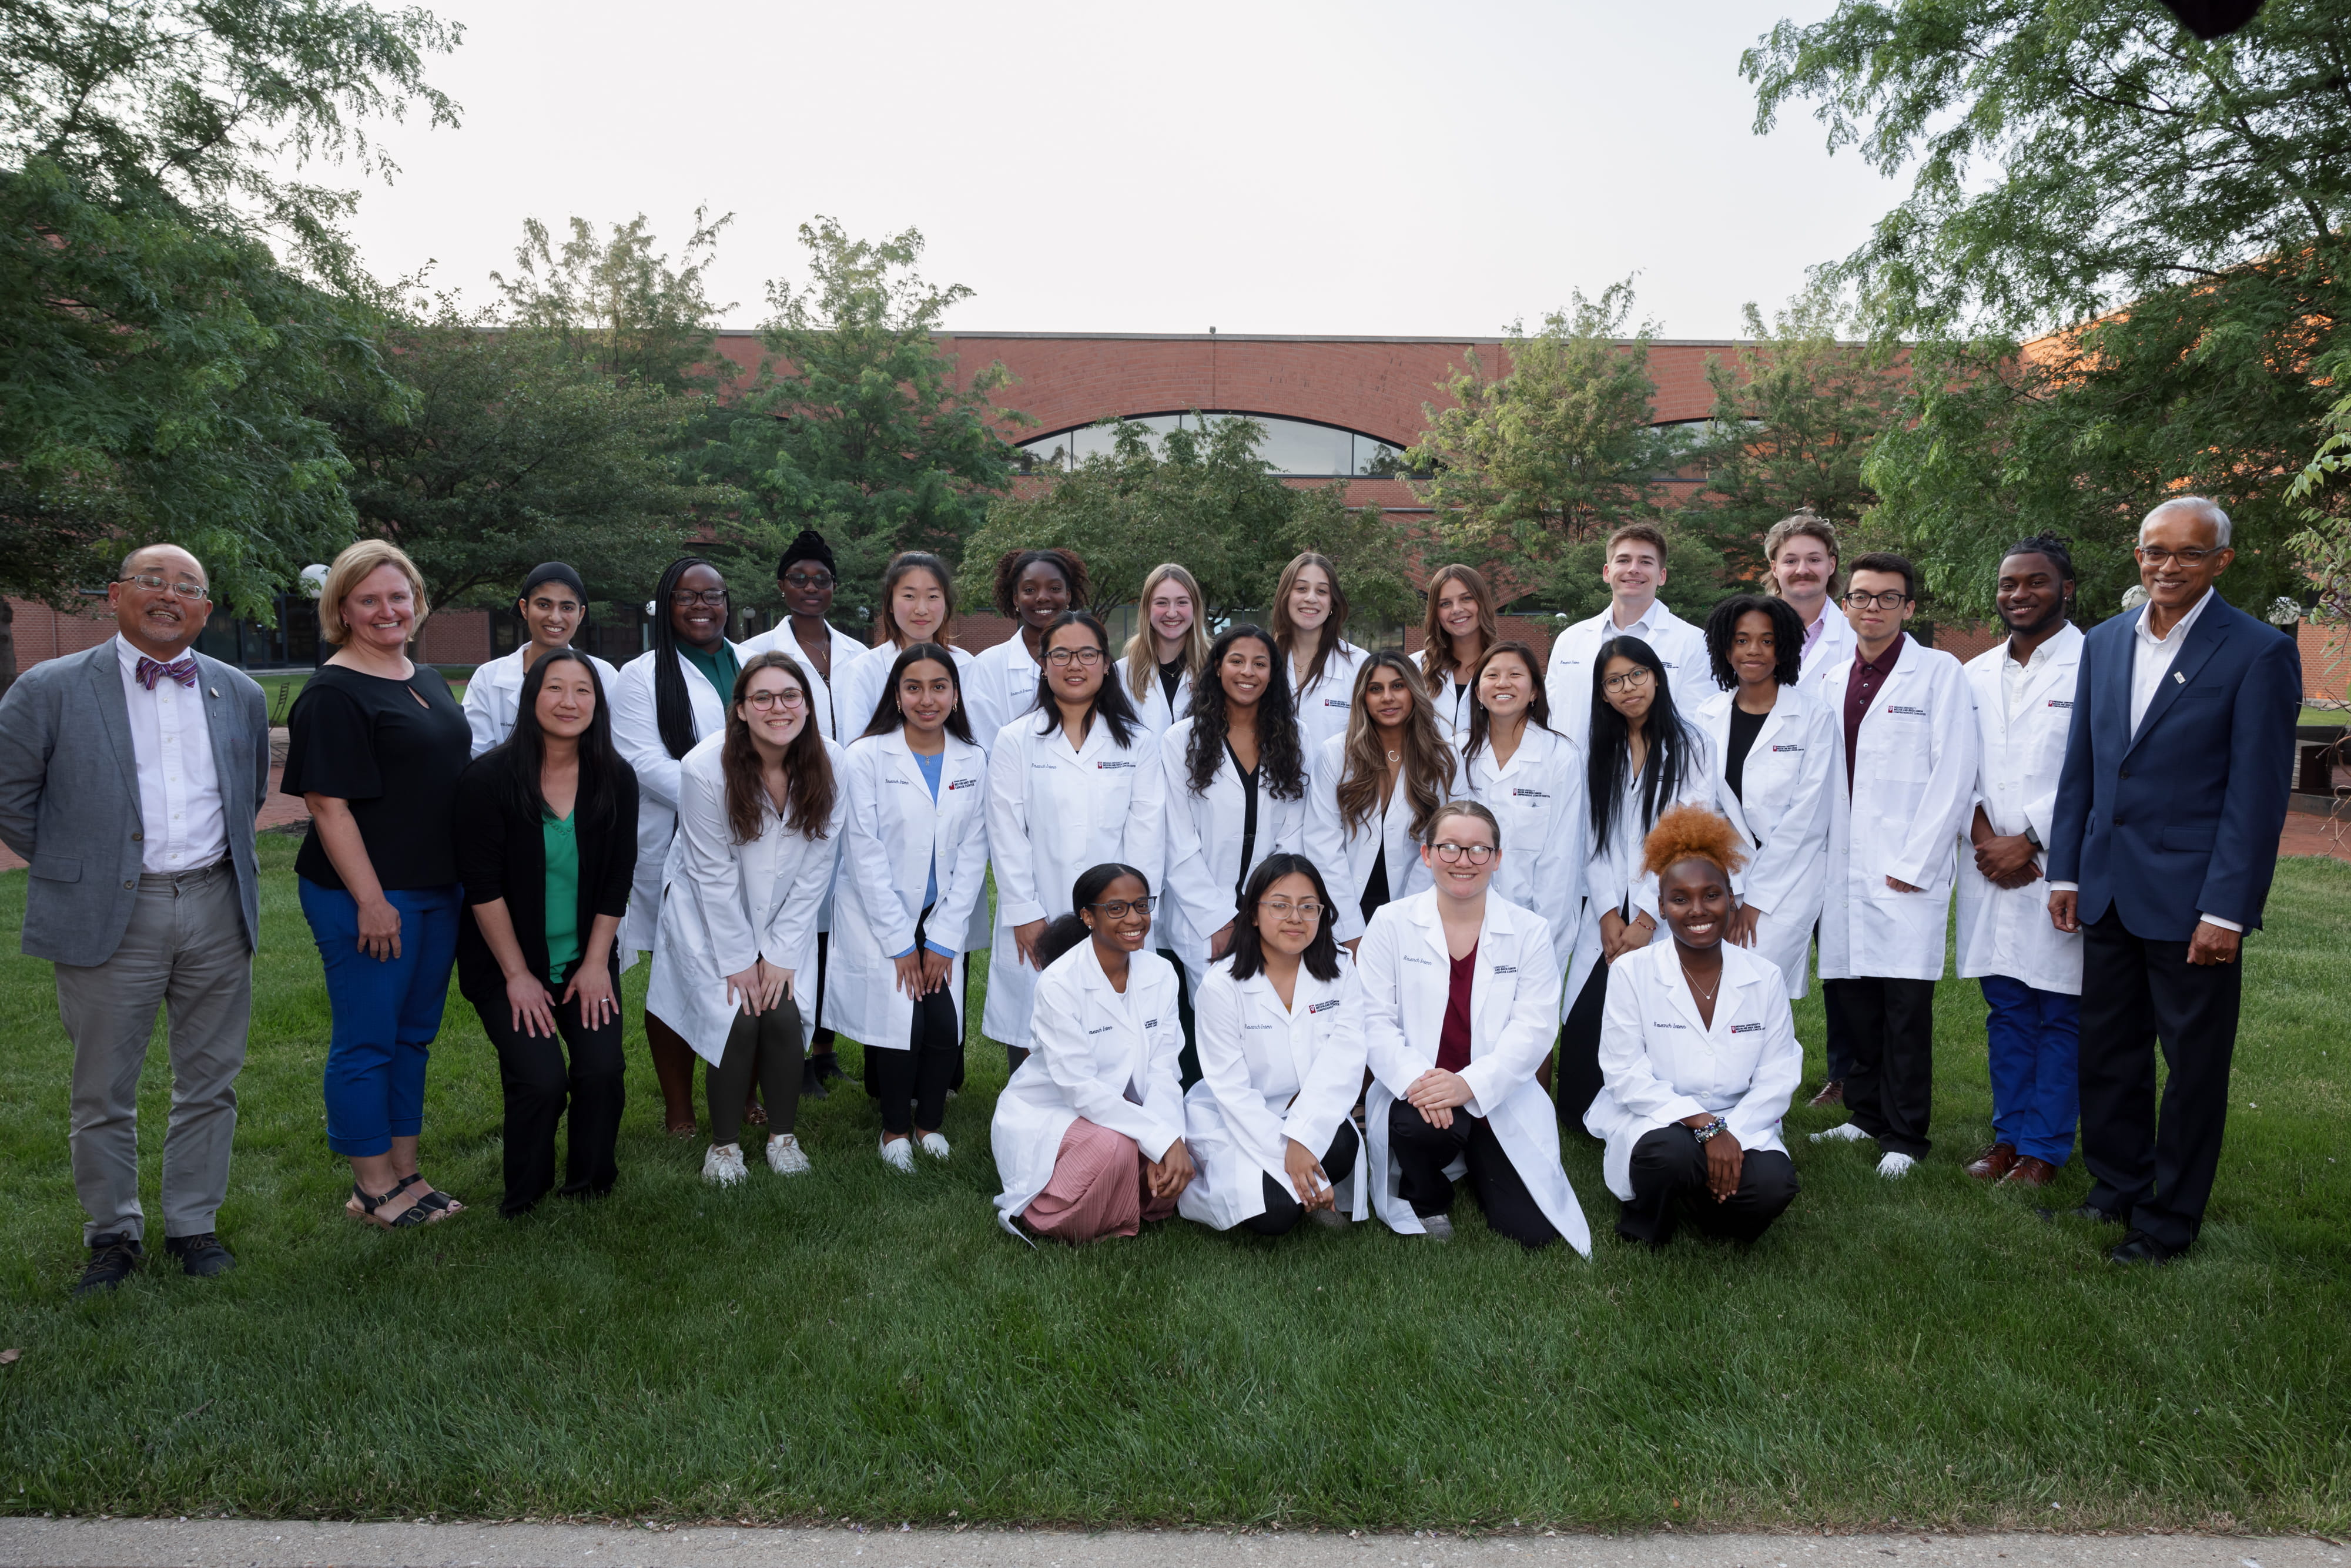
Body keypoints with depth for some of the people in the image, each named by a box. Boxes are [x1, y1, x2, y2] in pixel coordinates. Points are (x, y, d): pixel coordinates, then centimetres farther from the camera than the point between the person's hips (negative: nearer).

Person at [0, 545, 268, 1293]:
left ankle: (193, 1224, 27)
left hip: (217, 909, 3)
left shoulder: (240, 694, 7)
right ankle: (113, 1233, 26)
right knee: (103, 1092, 8)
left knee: (210, 1083, 11)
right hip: (110, 915, -3)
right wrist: (73, 867, 2)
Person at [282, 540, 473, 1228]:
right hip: (367, 895, -8)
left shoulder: (428, 679, 13)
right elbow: (327, 804, -16)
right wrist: (369, 899, -19)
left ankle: (405, 1173, 25)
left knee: (413, 1034, 15)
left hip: (439, 888, 8)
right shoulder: (332, 694, -11)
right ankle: (374, 1186, 15)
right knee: (366, 1041, 3)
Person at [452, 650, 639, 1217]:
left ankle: (591, 1190, 11)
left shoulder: (615, 779, -3)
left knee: (603, 1068, -14)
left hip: (587, 958, 3)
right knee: (541, 1078, -16)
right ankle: (524, 1205, 10)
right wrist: (517, 974, -12)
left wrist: (596, 963, -4)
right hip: (506, 962, -3)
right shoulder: (490, 778, -13)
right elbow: (482, 886, -12)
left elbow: (617, 881, 1)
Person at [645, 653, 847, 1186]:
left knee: (783, 1017, -11)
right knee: (736, 1019, -13)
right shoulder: (705, 767, -22)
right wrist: (739, 960, -13)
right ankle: (724, 1142, 9)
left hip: (784, 915, 2)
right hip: (712, 915, -2)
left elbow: (815, 867, -8)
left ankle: (784, 1135, 12)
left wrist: (781, 951, -9)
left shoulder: (828, 764, -14)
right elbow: (714, 874, -16)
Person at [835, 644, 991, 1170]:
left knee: (946, 1027, -7)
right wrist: (901, 943, -10)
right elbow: (866, 855, -9)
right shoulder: (868, 757, -8)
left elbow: (972, 852, 3)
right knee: (901, 1024, -12)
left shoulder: (973, 760, 2)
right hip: (881, 922, -3)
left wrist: (944, 940, -4)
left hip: (943, 923, 3)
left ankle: (929, 1123, 18)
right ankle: (895, 1128, 12)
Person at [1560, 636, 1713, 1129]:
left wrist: (1645, 920, -11)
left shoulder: (1689, 745, 0)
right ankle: (1583, 1120, 13)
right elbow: (1594, 838, 8)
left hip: (1666, 914, -3)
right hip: (1607, 911, 3)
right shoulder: (1598, 749, 12)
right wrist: (1610, 916, -3)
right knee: (1584, 1025, -6)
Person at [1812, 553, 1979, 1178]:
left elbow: (1953, 775, -7)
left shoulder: (1939, 673, -1)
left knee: (1906, 1007, -2)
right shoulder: (1832, 683, 14)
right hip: (1844, 870, 5)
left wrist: (1916, 863, -12)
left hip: (1907, 873, -5)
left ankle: (1904, 1137, 9)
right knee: (1850, 995, 9)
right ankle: (1866, 1114, 25)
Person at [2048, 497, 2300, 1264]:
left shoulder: (2258, 653, -8)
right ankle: (2118, 1188, 31)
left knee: (2193, 1065, 8)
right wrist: (2065, 872, 7)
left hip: (2191, 897, -5)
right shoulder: (2105, 643, 8)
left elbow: (2257, 793, -11)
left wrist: (2225, 909, -15)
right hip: (2108, 891, 5)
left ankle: (2170, 1219, 21)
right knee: (2107, 1052, 14)